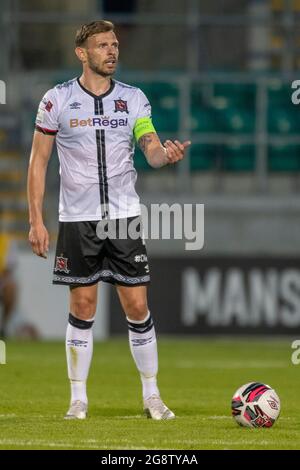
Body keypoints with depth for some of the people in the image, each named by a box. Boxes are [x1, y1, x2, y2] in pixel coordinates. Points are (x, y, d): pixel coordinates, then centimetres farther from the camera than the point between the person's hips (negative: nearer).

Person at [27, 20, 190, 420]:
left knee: (137, 307, -1)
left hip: (124, 217, 1)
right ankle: (78, 398, 10)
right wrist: (36, 220, -4)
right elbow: (38, 161, 2)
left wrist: (167, 155, -29)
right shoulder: (58, 100, -2)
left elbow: (152, 150, -4)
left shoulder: (134, 98, 4)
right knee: (82, 308, 1)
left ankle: (152, 395, 10)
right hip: (77, 218, -1)